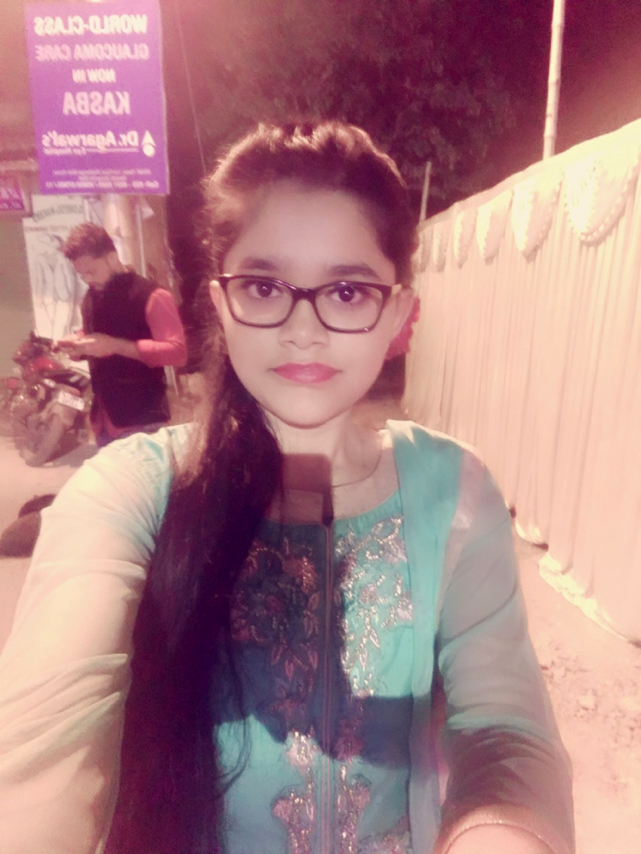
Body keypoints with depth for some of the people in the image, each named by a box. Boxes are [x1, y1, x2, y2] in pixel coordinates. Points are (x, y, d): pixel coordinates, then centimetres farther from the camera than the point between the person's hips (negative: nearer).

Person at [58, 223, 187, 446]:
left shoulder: (151, 295, -11)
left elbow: (178, 352, -19)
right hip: (104, 419, 8)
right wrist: (79, 345, 3)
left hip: (142, 420, -7)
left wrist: (115, 346, -23)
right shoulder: (92, 297, 13)